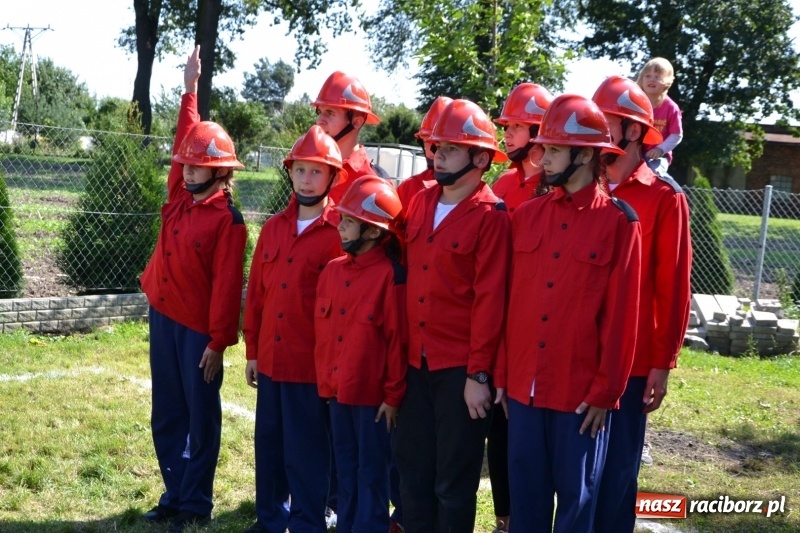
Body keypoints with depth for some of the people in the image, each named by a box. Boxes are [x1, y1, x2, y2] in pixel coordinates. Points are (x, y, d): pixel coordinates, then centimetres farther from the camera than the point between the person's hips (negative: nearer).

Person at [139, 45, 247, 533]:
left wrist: (219, 341, -16)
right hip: (162, 317, 7)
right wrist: (190, 89, 17)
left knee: (200, 416, 4)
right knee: (167, 414, 13)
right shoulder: (180, 196, 6)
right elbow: (186, 141, 16)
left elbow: (227, 285, -15)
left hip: (198, 328, -7)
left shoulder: (228, 219, -13)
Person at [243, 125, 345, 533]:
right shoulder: (273, 228, 8)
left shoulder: (339, 232, -8)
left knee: (305, 453, 3)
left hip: (312, 363, -5)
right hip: (271, 358, 6)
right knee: (269, 445, 16)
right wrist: (252, 350, 11)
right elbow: (256, 293, 12)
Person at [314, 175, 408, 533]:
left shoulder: (390, 275, -14)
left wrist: (393, 395, -11)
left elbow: (399, 339, -13)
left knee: (372, 471, 6)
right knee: (345, 467, 17)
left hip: (372, 393, -6)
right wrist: (323, 381, 12)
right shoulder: (332, 271, 6)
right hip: (336, 390, 6)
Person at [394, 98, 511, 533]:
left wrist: (478, 372, -15)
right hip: (416, 360, 6)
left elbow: (490, 299, -13)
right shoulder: (421, 203, 8)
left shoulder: (491, 216, -10)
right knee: (412, 465, 15)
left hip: (461, 366, -6)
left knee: (454, 476, 7)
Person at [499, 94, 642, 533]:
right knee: (525, 495, 13)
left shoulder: (618, 221, -6)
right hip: (524, 385, 4)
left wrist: (605, 391, -9)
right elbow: (510, 302, 8)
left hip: (581, 391, -4)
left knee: (576, 496, 10)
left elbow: (621, 314, -8)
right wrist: (502, 374, 7)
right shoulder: (526, 215, 6)